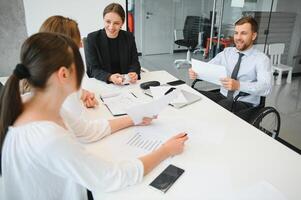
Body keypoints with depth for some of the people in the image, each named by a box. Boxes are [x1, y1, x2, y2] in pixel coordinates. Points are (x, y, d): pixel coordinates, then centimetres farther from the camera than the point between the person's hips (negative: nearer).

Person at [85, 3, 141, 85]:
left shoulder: (129, 37, 1)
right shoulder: (92, 38, -7)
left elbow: (134, 62, 0)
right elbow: (93, 69, -11)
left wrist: (134, 74, -24)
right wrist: (110, 77, -31)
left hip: (125, 83, 2)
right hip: (101, 83, -2)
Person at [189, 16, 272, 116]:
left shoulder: (261, 59, -7)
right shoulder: (226, 52, 9)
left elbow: (266, 87, -21)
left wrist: (238, 85, -38)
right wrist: (195, 72, -20)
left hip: (244, 103, -4)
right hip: (223, 96, 5)